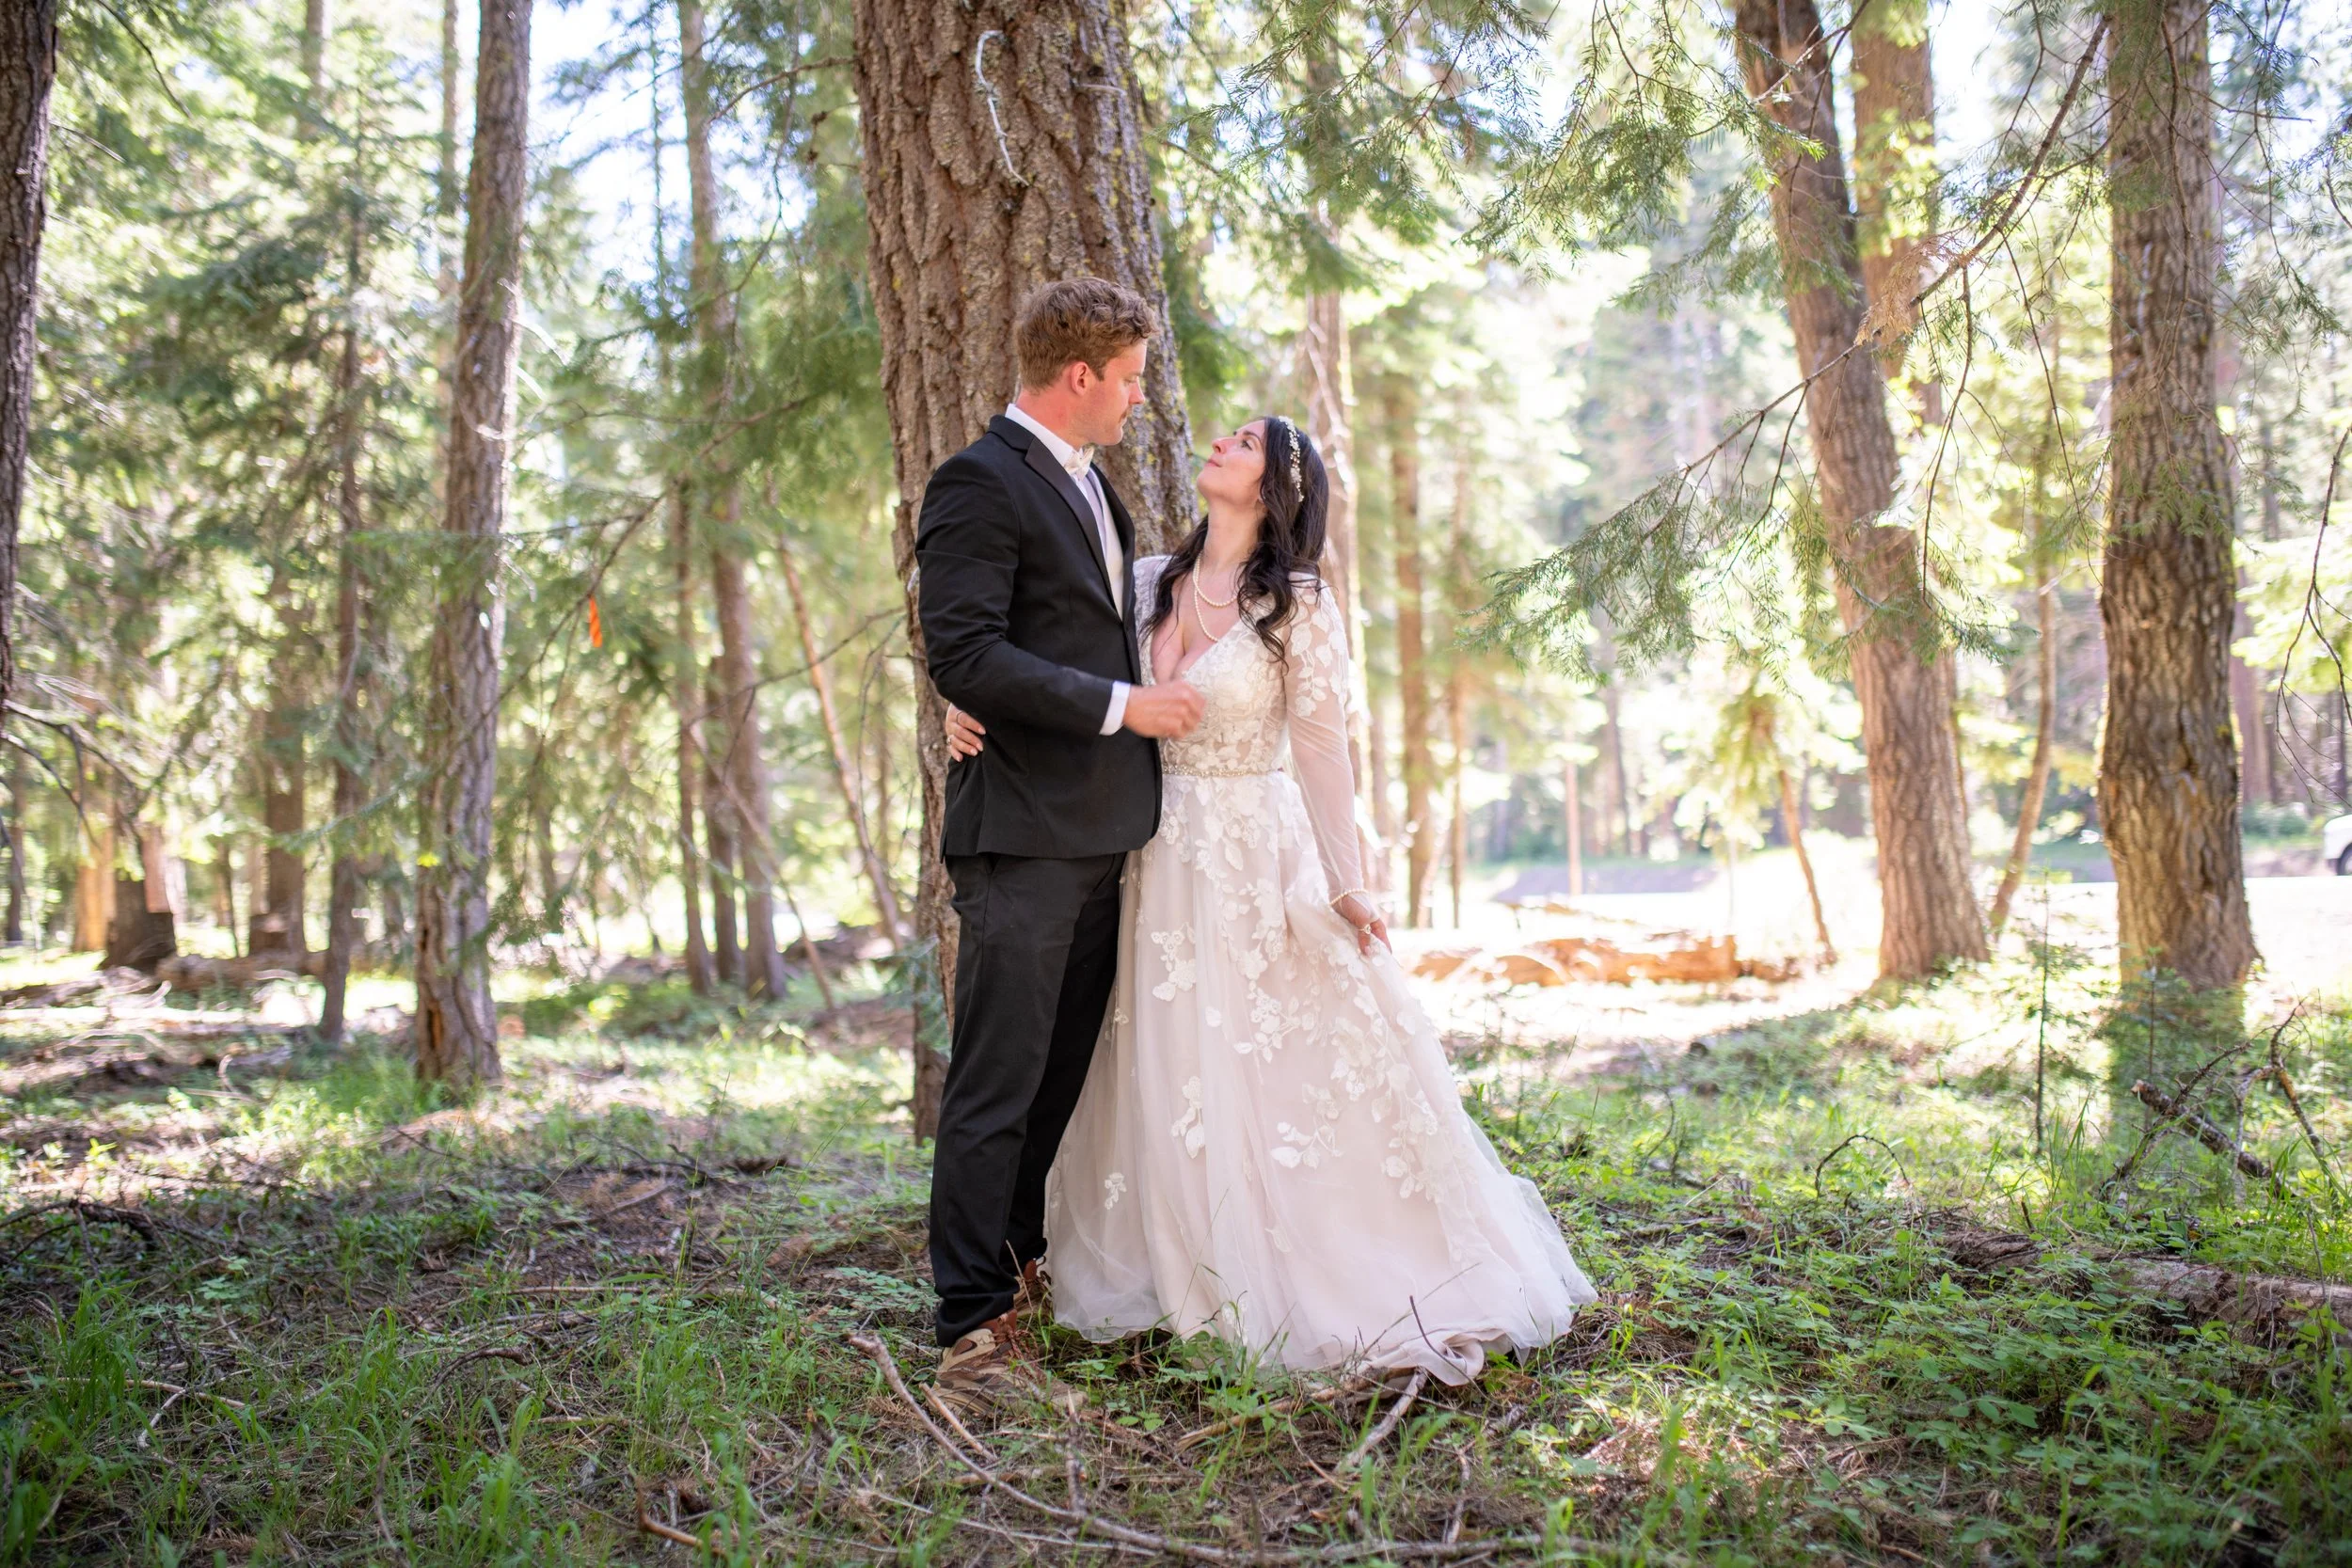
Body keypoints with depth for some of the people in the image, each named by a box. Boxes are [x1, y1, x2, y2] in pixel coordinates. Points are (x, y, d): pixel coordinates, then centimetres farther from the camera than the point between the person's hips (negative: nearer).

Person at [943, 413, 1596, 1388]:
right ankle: (1194, 1276, 27)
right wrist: (979, 714, -7)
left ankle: (1320, 1280, 18)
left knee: (1289, 1077, 1)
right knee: (1167, 1078, 11)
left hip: (1260, 863, -4)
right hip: (1161, 860, 5)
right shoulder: (1148, 584, 5)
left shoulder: (1299, 605, -7)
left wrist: (1345, 884, -11)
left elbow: (1321, 748, -8)